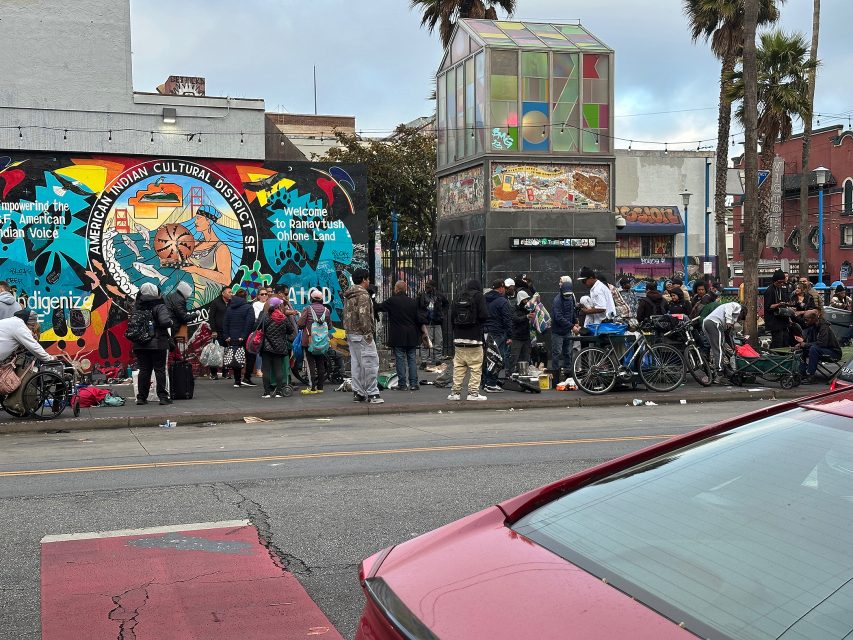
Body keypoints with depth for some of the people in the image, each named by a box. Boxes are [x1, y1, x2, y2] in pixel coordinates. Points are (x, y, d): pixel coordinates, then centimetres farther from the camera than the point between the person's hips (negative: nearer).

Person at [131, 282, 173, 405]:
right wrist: (170, 321, -3)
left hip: (140, 344, 4)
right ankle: (163, 397, 0)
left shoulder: (136, 307, 5)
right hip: (157, 344, -4)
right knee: (160, 370, 2)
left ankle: (141, 397, 13)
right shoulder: (159, 306, -11)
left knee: (144, 370, 11)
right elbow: (166, 322, -23)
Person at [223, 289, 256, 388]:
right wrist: (244, 336, -15)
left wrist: (226, 336, 7)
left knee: (235, 359, 10)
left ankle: (237, 380, 11)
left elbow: (225, 323, 9)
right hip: (244, 339, -5)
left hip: (232, 339, 5)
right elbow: (250, 323, -17)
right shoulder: (248, 307, -7)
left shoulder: (229, 308, 11)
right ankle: (246, 379, -2)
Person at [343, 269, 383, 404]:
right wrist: (368, 333, -17)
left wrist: (349, 332, 18)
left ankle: (358, 393, 13)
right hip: (361, 335, -10)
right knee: (370, 363, -7)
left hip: (351, 335, 10)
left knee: (356, 364, 11)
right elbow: (363, 316, -20)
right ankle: (372, 394, -7)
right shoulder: (363, 295, -13)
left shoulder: (348, 296, 17)